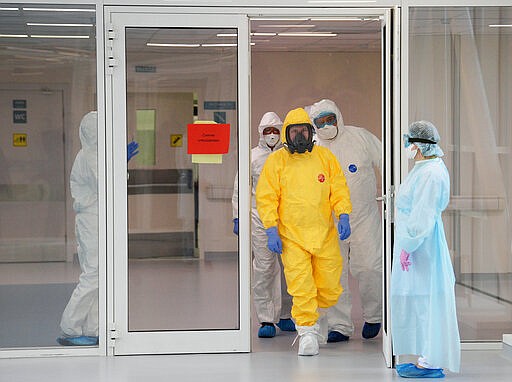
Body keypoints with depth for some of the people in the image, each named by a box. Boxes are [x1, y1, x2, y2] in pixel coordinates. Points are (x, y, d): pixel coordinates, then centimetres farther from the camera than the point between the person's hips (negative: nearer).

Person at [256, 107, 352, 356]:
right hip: (291, 236, -2)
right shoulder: (275, 161, 1)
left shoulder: (325, 157, 7)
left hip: (325, 235, 2)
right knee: (301, 287, -9)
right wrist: (272, 230, -9)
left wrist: (343, 216, -6)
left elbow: (339, 188, 8)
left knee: (330, 289, 5)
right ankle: (306, 331, 5)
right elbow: (266, 198, -1)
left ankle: (314, 316, 34)